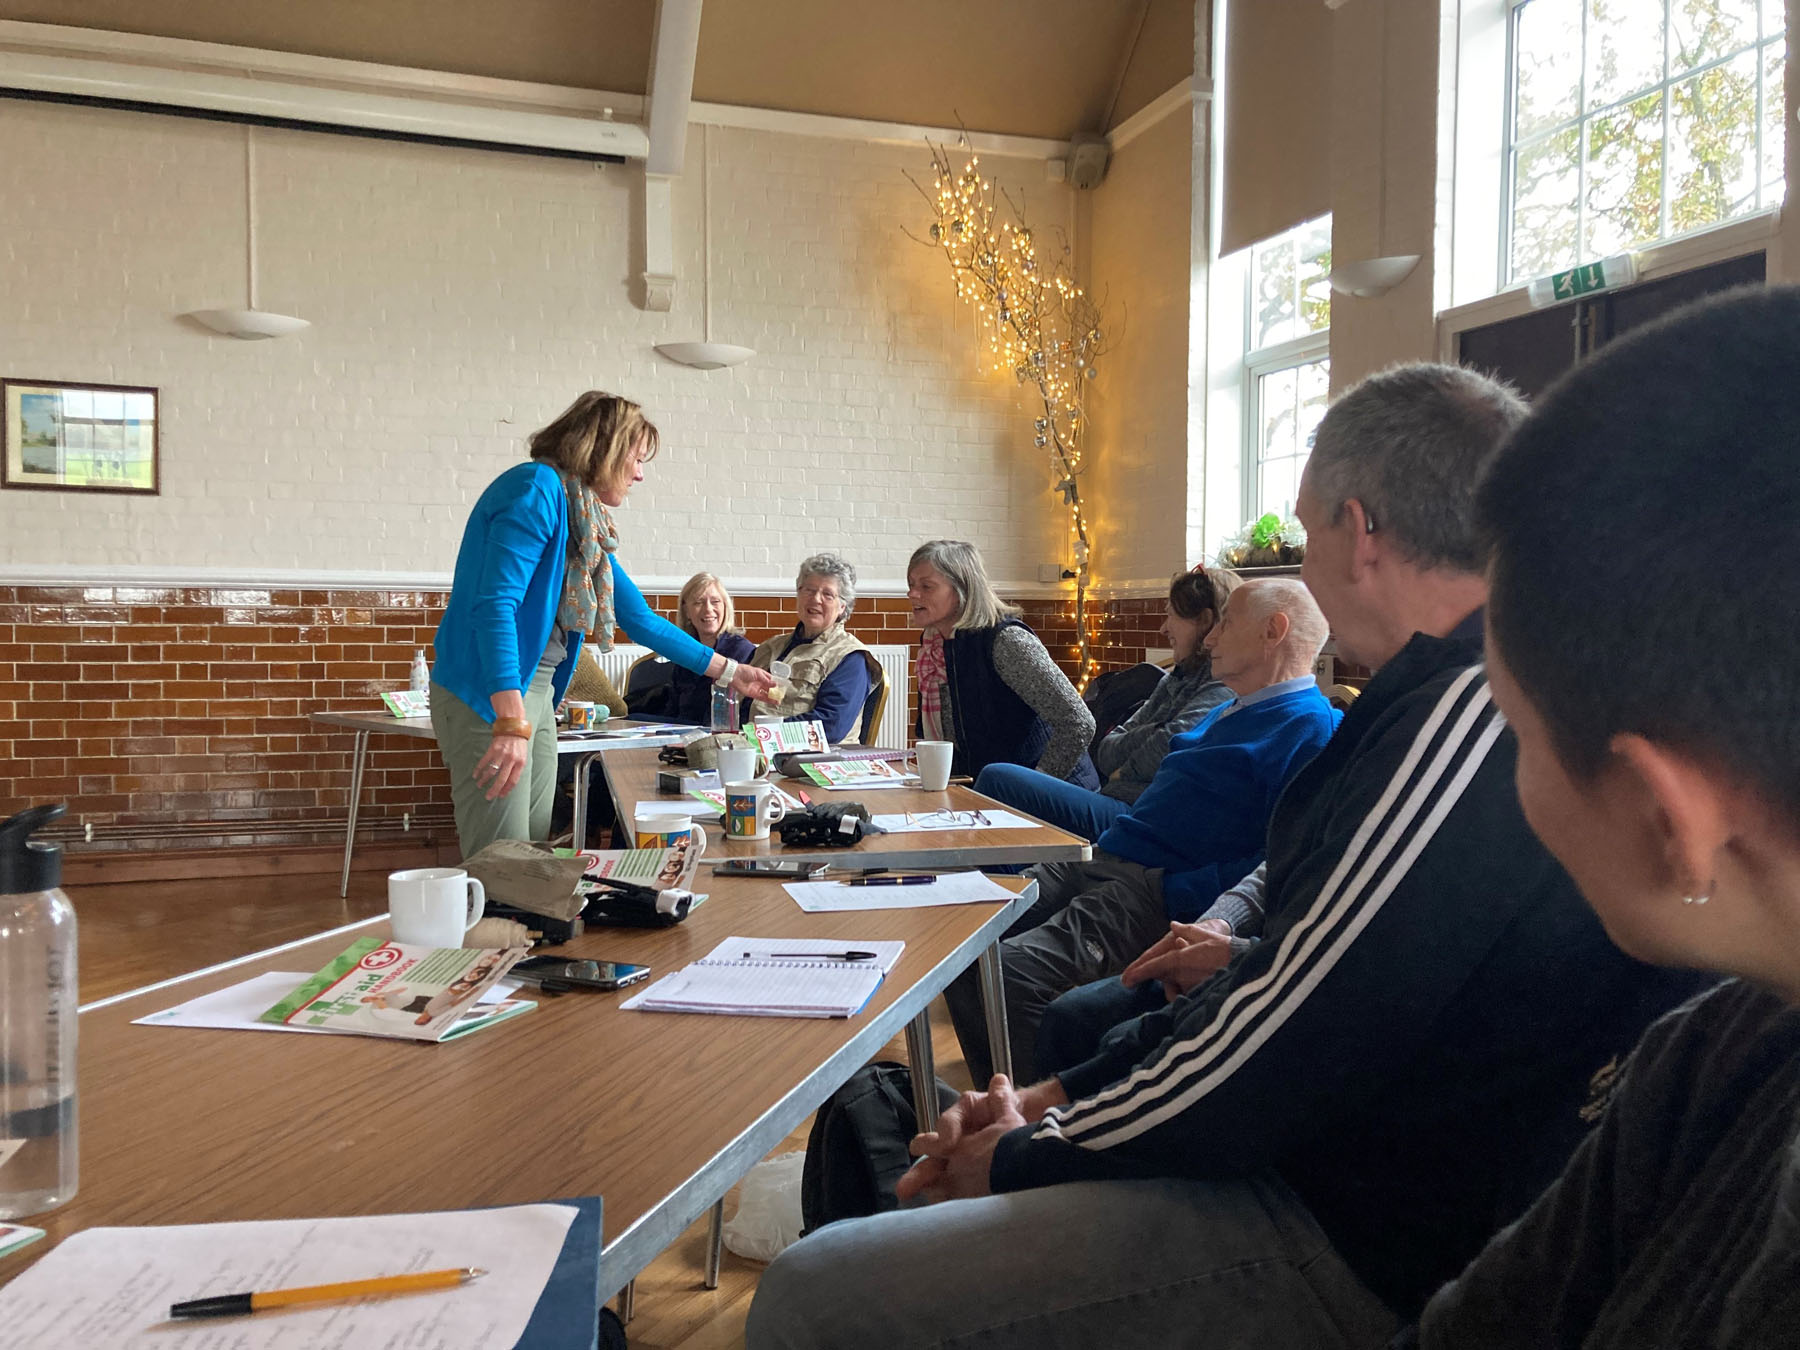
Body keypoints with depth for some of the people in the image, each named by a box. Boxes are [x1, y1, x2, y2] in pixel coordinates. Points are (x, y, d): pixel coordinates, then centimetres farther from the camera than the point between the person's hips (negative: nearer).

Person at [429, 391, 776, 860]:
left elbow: (640, 618, 22)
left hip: (537, 693, 9)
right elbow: (494, 604, -24)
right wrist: (512, 721, -33)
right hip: (489, 694, -9)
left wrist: (727, 672, 25)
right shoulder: (538, 487, -13)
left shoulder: (587, 522, 14)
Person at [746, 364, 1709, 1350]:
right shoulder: (1472, 697, 11)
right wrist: (1065, 1093, 6)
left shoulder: (1474, 717, -24)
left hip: (1367, 1255, -10)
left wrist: (1024, 1158, -6)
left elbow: (1268, 1063, -24)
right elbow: (1294, 976, 12)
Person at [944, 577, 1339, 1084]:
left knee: (1008, 971, -28)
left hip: (1157, 893, -10)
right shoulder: (1229, 713, 25)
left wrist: (1177, 892, -22)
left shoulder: (1310, 728, -8)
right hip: (1098, 864, 10)